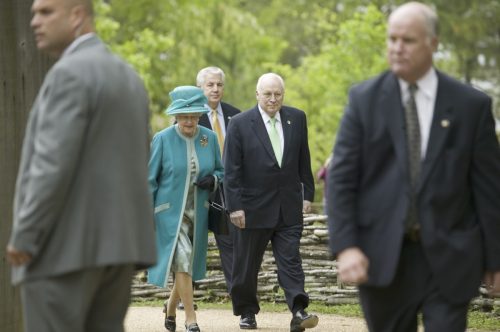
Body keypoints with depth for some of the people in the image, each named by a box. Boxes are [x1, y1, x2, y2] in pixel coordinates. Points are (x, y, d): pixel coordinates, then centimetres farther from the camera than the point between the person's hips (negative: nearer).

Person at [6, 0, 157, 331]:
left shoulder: (69, 74, -14)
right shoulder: (128, 78, 16)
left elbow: (54, 165, -21)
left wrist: (23, 239, -15)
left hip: (65, 245, -9)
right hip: (113, 242, 9)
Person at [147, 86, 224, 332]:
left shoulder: (210, 138, 1)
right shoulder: (163, 140, -8)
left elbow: (220, 171, 13)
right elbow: (149, 179, -3)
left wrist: (214, 180, -11)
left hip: (198, 211, 4)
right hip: (170, 210, -4)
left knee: (189, 264, 12)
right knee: (182, 259, -17)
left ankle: (171, 307, 38)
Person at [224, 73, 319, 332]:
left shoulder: (297, 118, 4)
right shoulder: (240, 124, -6)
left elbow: (303, 161, 11)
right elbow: (231, 170, -7)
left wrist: (308, 193, 7)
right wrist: (234, 206, -11)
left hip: (289, 207, 2)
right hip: (253, 208, -2)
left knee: (290, 261, -6)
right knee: (246, 264, 9)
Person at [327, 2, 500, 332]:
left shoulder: (471, 104, 0)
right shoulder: (365, 98, 2)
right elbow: (341, 178, -2)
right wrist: (345, 246, -13)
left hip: (449, 256, -1)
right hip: (382, 255, 1)